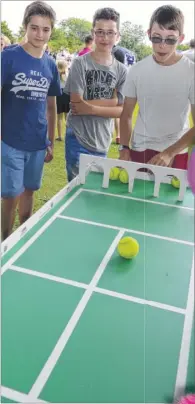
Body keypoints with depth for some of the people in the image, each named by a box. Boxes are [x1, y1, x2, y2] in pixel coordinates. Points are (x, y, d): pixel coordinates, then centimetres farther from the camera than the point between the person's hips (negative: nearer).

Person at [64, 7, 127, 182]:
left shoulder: (122, 70, 3)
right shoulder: (80, 63, -7)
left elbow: (121, 110, -3)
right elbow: (77, 103, -15)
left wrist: (90, 108, -15)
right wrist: (112, 100, -10)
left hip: (102, 141, 4)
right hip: (78, 138, -4)